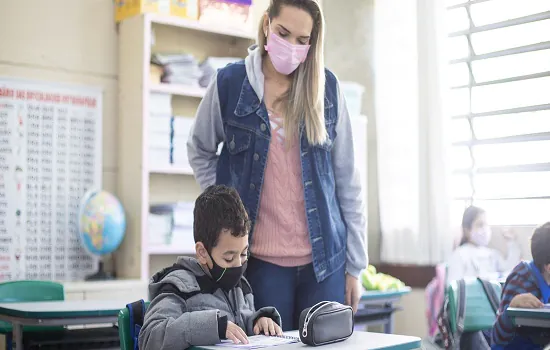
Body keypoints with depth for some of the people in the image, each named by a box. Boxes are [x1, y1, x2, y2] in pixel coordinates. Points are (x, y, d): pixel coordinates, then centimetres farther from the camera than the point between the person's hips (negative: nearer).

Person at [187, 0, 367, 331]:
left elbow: (347, 179, 4)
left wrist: (355, 265, 3)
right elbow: (200, 152, 14)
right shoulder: (230, 82, -2)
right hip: (262, 258, -1)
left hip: (325, 257, 1)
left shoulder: (326, 87, 1)